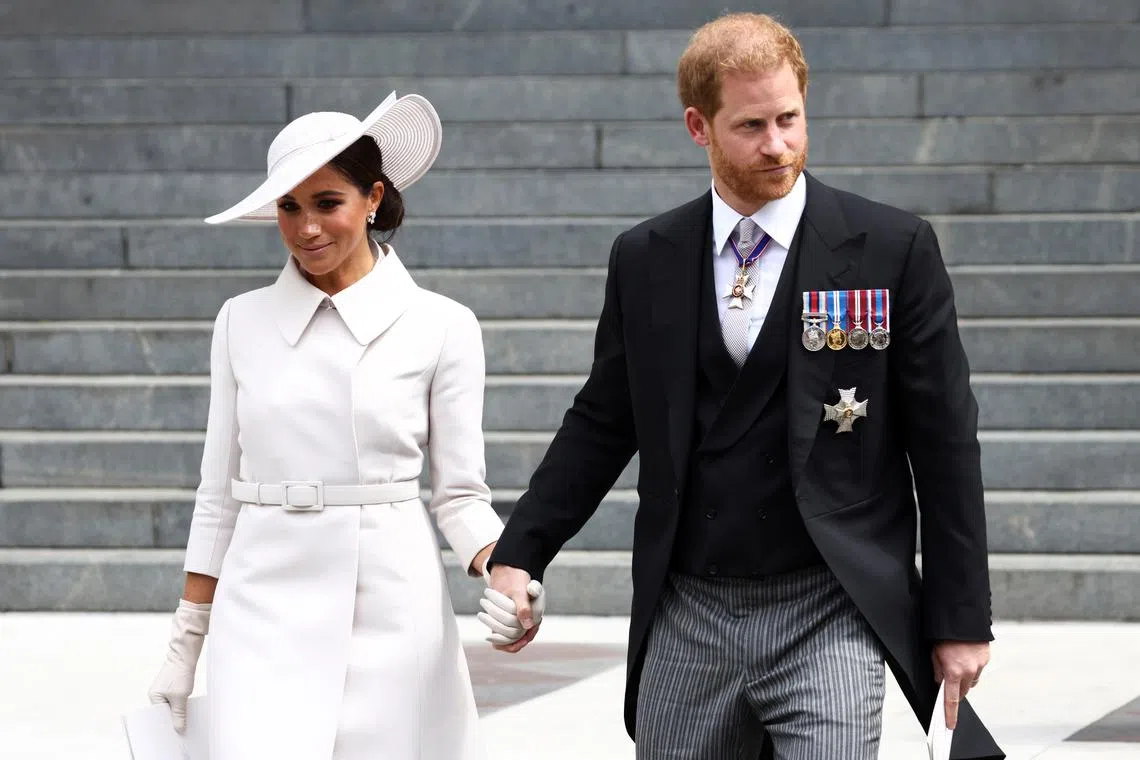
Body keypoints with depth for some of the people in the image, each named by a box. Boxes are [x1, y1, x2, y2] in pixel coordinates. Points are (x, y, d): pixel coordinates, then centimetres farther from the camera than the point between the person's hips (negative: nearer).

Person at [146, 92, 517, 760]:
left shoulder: (440, 327, 1)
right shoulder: (243, 322, 8)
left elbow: (460, 493, 3)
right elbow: (220, 491, 12)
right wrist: (186, 642, 11)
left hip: (391, 610, -1)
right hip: (265, 610, 1)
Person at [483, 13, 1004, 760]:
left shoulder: (894, 249, -3)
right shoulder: (645, 259, 7)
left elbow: (944, 441, -1)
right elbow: (602, 424, 14)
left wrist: (962, 617, -3)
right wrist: (518, 554, 3)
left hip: (829, 617, -3)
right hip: (687, 619, 3)